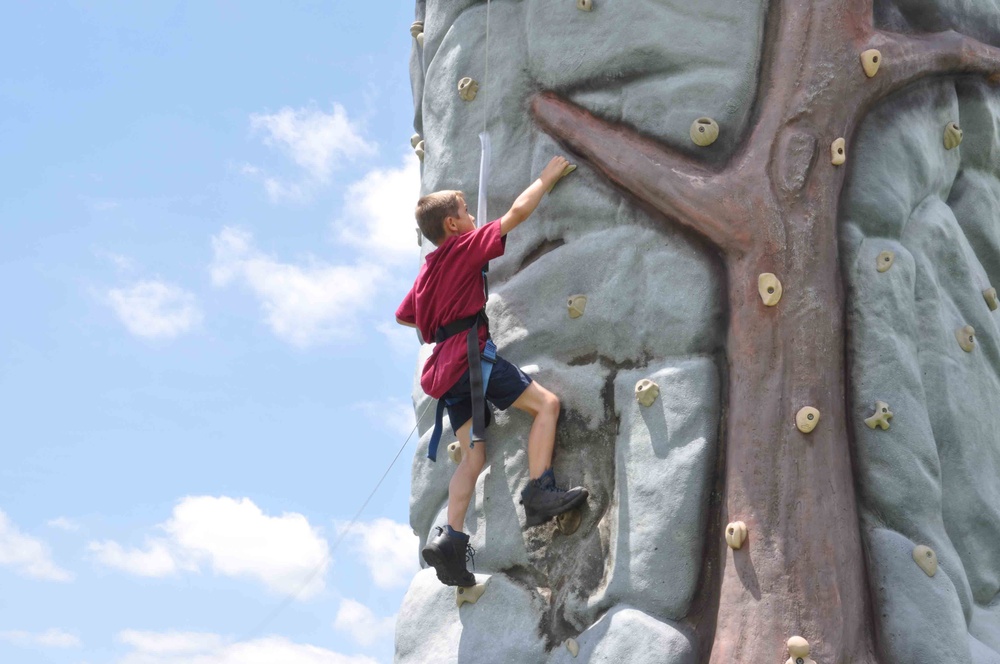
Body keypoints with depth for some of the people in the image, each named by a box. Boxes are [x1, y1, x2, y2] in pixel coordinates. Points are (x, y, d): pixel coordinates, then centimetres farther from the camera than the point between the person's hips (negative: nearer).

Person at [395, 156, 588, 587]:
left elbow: (403, 316, 35)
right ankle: (538, 493, -21)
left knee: (473, 456, 4)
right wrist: (548, 177, 10)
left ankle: (450, 539, -7)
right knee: (546, 403, -10)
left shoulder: (428, 269, 23)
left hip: (447, 365, 8)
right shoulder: (463, 247, 1)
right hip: (473, 354, -8)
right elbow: (517, 212, -2)